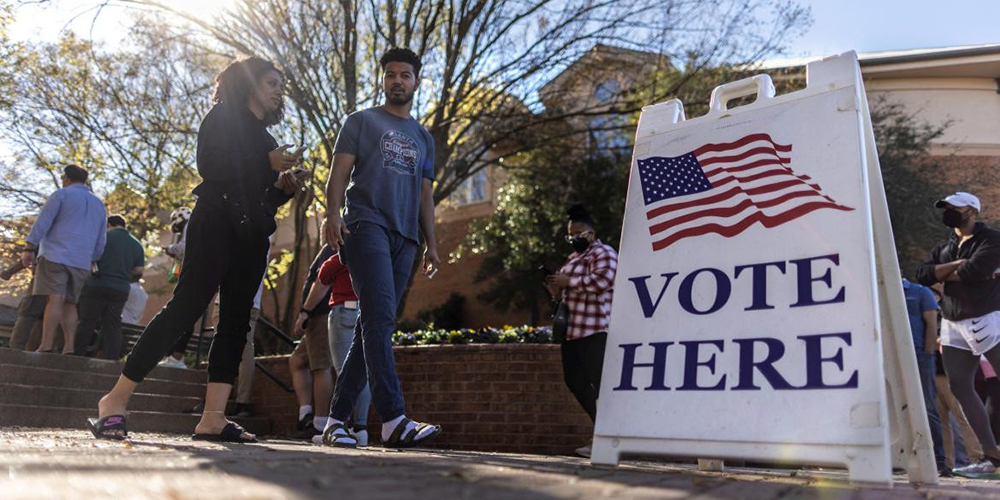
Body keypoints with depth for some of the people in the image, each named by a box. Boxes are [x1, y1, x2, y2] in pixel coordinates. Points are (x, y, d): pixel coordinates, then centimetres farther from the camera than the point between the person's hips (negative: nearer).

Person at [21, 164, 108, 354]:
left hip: (56, 255, -5)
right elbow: (100, 242, 21)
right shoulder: (99, 204, 21)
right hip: (82, 262, 5)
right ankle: (69, 348, -3)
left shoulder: (62, 195, 4)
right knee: (69, 303, 6)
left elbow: (42, 223, -4)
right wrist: (92, 262, 26)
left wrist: (29, 249, -3)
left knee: (55, 299, -12)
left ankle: (46, 346, -18)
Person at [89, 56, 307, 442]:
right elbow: (210, 165, -13)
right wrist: (267, 163, -11)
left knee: (236, 321, -2)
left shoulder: (265, 138, 24)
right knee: (185, 307, -14)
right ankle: (116, 400, -7)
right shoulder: (225, 117, 4)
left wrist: (284, 185, 3)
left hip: (252, 235, 8)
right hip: (217, 224, -8)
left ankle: (213, 417, -4)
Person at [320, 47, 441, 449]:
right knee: (380, 318, -20)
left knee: (375, 327, 0)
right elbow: (339, 172, 4)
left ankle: (337, 419, 5)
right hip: (367, 224, -5)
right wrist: (332, 213, -14)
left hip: (405, 237, 5)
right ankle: (393, 419, -27)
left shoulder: (424, 138, 27)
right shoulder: (361, 122, 15)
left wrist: (431, 244, 11)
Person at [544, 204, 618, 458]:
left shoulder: (603, 253, -4)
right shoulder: (573, 257, 23)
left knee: (600, 383, -10)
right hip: (572, 329, 10)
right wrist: (555, 287, 8)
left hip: (594, 331, -10)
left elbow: (602, 280, -22)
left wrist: (568, 280, -18)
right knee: (575, 381, 10)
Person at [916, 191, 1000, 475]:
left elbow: (973, 270, -20)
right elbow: (923, 275, 0)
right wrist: (958, 265, -11)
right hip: (953, 326, 7)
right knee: (960, 387, 1)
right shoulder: (944, 248, 16)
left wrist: (944, 273, -2)